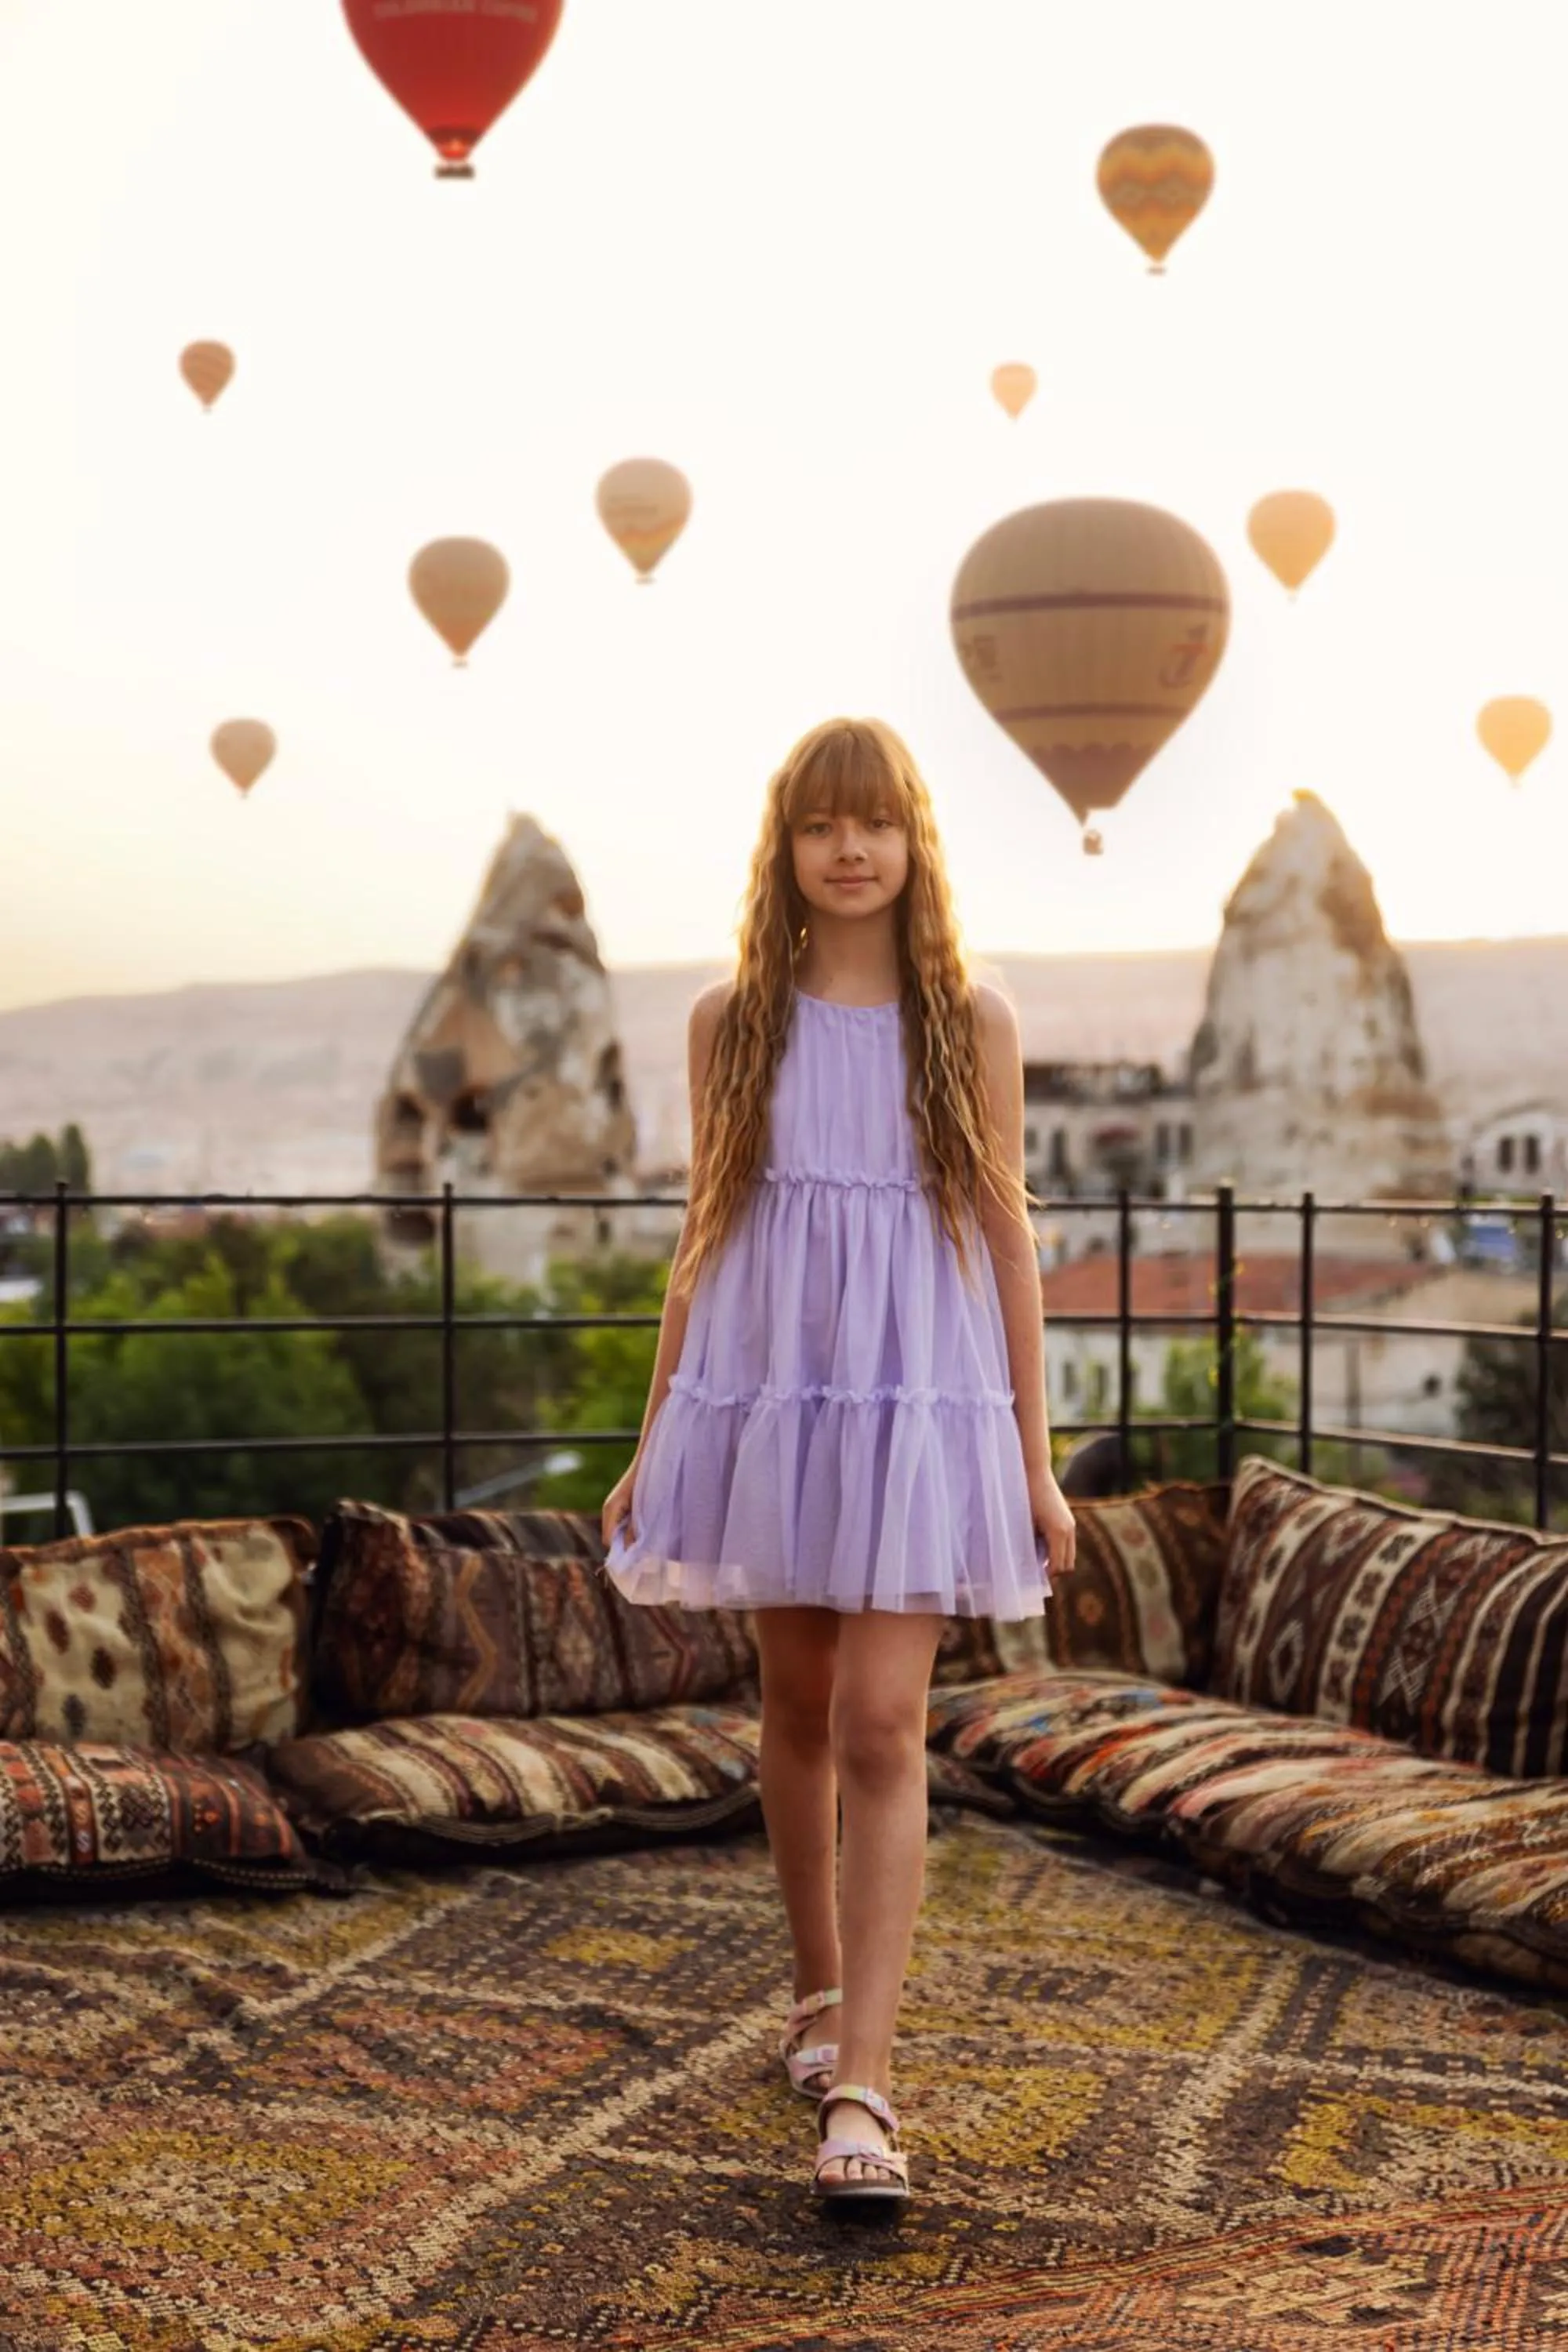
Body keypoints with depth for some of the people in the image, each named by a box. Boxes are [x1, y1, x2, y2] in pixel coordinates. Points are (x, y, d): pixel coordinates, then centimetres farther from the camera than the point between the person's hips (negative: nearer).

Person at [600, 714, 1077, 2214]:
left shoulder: (971, 1022, 1)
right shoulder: (733, 1020, 5)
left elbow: (1005, 1234, 4)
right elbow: (704, 1231, 10)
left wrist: (1036, 1457, 3)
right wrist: (652, 1444, 9)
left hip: (919, 1398, -2)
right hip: (766, 1387, 2)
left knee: (881, 1726, -9)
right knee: (795, 1707, 13)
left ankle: (860, 2084, -9)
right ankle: (819, 1991, 33)